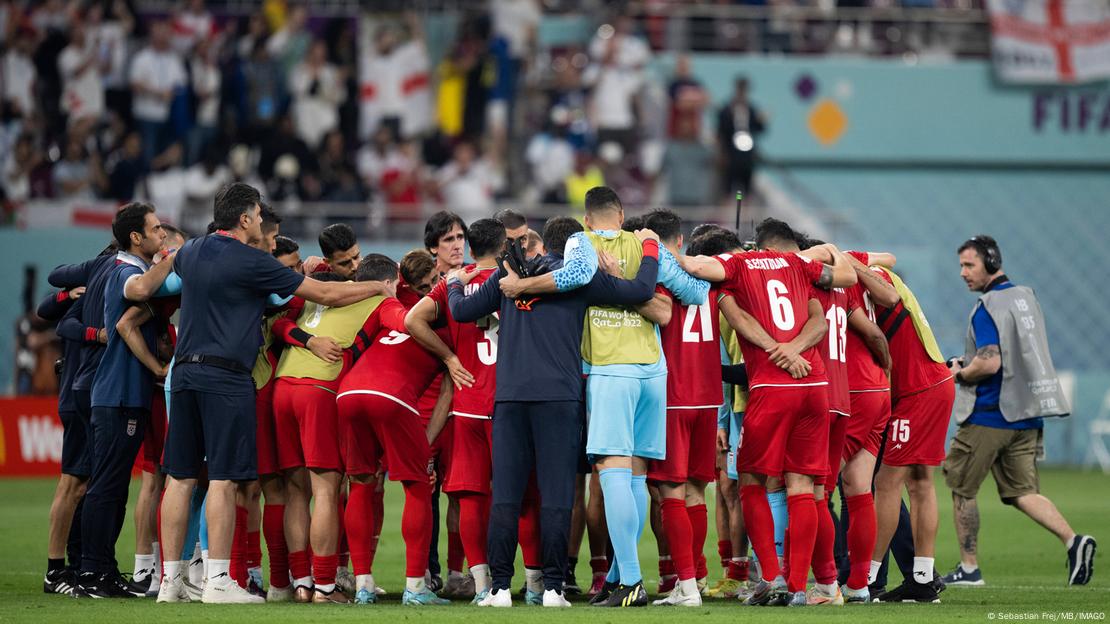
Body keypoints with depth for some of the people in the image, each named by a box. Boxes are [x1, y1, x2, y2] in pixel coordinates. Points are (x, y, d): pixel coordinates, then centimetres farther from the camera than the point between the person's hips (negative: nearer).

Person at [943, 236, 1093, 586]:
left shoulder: (987, 307, -14)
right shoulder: (1027, 297, 13)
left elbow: (990, 364, -24)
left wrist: (960, 373, -5)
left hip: (988, 416, -8)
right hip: (1027, 415, 8)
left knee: (961, 488, 8)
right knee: (1023, 492, 6)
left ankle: (969, 567, 11)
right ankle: (1072, 541, -16)